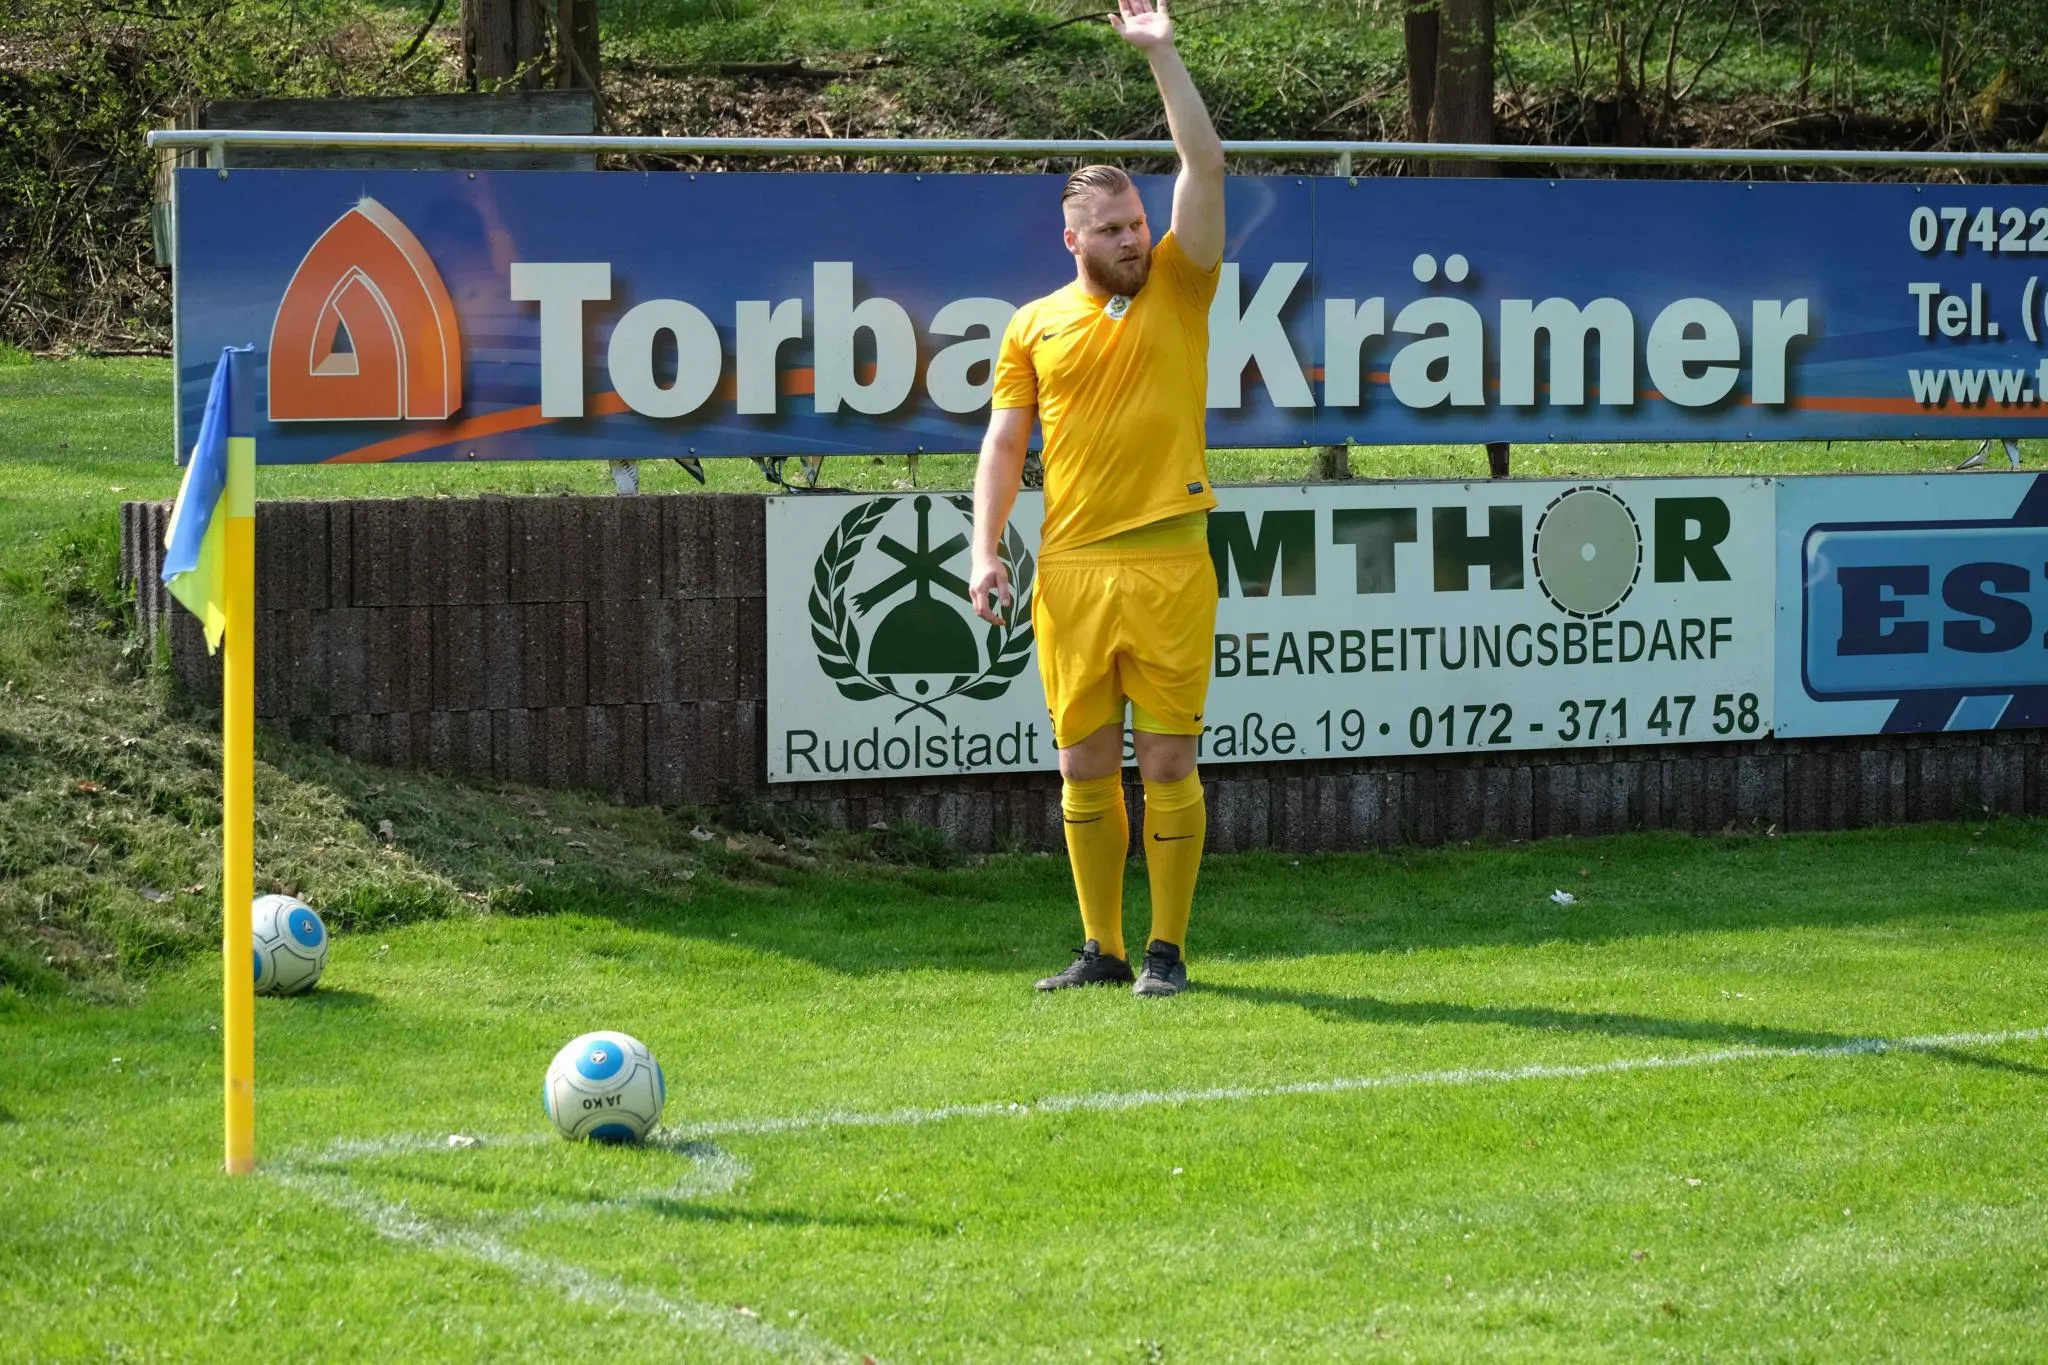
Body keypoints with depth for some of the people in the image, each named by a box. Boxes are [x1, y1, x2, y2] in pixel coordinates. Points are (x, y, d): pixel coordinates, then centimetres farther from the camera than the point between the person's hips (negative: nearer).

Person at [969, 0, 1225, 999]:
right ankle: (1102, 948, 15)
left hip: (1169, 566, -2)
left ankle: (1167, 949, 6)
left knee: (1167, 763, -2)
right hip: (1070, 569, 2)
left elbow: (1205, 166, -2)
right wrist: (987, 549, 1)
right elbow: (1004, 441, 11)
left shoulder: (1177, 289, 6)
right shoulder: (1036, 326, 10)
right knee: (1084, 766, 5)